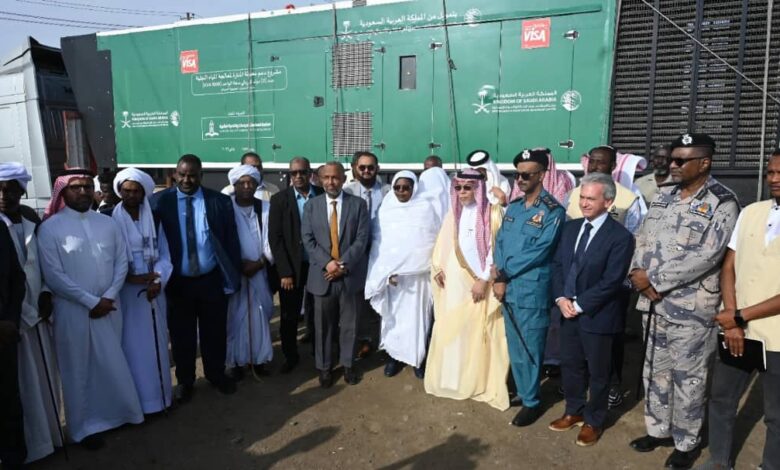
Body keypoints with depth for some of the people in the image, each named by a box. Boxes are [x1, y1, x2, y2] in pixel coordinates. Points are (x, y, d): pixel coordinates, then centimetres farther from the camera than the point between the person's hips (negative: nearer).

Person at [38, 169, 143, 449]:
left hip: (109, 306, 4)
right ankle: (85, 426, 26)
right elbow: (53, 275, -12)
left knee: (112, 364, 15)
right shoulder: (50, 228, -7)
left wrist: (108, 297, -10)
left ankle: (114, 413, 35)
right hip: (73, 310, -3)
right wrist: (91, 301, -14)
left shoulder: (107, 223, 5)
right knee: (79, 370, 9)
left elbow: (121, 262, 3)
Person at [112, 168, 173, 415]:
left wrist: (158, 280, -13)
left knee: (156, 342, 9)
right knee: (133, 345, 1)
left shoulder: (154, 219, 6)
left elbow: (164, 254, 2)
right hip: (126, 291, -3)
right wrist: (130, 278, -16)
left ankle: (160, 394, 22)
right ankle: (137, 401, 12)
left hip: (154, 289, 3)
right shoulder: (111, 220, -3)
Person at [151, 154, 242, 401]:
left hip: (212, 279, 0)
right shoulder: (159, 201, -4)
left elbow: (231, 240, -1)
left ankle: (216, 374, 38)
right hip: (177, 282, 0)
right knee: (181, 335, 14)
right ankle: (184, 380, 35)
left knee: (215, 332, 16)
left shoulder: (220, 201, -2)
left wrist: (234, 276, -4)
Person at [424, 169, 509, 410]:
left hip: (481, 284, -5)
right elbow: (441, 248, 14)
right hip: (453, 284, 5)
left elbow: (497, 248, -10)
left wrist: (484, 279, -14)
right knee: (450, 331, 9)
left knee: (480, 333, 2)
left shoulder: (493, 212, -4)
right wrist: (437, 269, -1)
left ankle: (482, 384, 14)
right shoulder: (452, 215, 12)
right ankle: (452, 380, 22)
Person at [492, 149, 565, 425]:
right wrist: (499, 277, -7)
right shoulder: (514, 207, 11)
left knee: (529, 348, 4)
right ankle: (523, 391, 35)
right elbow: (500, 241, 8)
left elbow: (539, 252, -16)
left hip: (532, 290, -6)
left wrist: (504, 272, -11)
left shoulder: (552, 211, -9)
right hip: (508, 287, 6)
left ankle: (531, 402, 20)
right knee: (514, 346, 17)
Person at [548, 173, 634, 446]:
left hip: (597, 315, -5)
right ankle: (574, 411, 39)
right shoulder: (570, 228, 5)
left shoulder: (620, 237, -14)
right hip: (567, 310, 6)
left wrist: (580, 305, -17)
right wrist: (561, 298, -8)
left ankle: (593, 421, 32)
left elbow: (611, 281, -18)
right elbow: (557, 265, 6)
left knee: (597, 372, 12)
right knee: (570, 365, 19)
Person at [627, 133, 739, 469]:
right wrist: (637, 272, -11)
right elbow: (642, 239, 8)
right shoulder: (664, 196, 9)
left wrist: (653, 278, -18)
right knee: (655, 371, 17)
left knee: (687, 378, 7)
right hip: (654, 302, 6)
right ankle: (658, 429, 35)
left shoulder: (722, 202, -10)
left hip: (690, 308, -6)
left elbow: (707, 257, -19)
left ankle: (686, 443, 26)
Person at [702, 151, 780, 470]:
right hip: (737, 331, 4)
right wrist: (731, 321, -6)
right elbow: (728, 268, 3)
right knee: (721, 398, 16)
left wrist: (740, 317, -13)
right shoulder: (750, 213, 3)